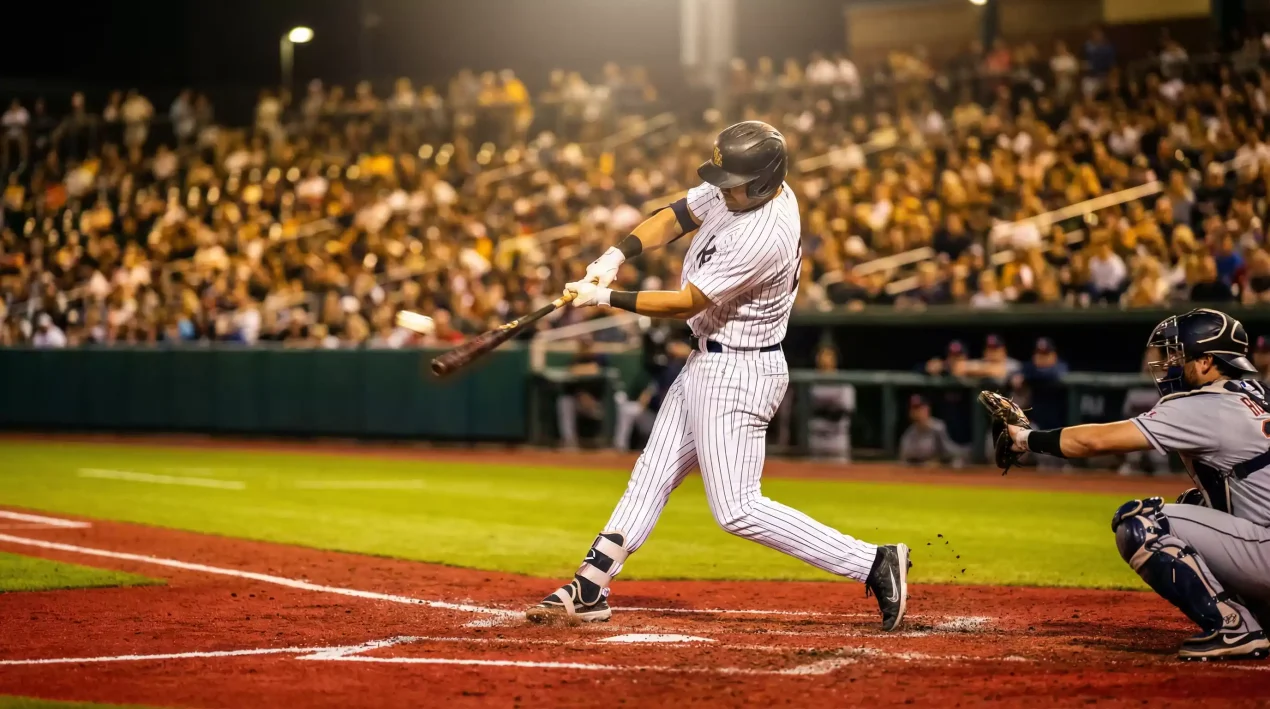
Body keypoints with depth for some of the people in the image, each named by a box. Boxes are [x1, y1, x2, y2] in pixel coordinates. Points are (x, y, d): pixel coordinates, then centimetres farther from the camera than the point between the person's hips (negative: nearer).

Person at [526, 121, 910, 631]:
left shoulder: (764, 236, -29)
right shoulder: (742, 189, -1)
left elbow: (686, 304, -23)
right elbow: (678, 216, 9)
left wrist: (606, 298, -16)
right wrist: (617, 255, -6)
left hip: (736, 374, -10)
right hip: (706, 362, 10)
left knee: (737, 509, -9)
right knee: (651, 475, 13)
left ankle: (874, 564, -10)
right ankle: (588, 592, 19)